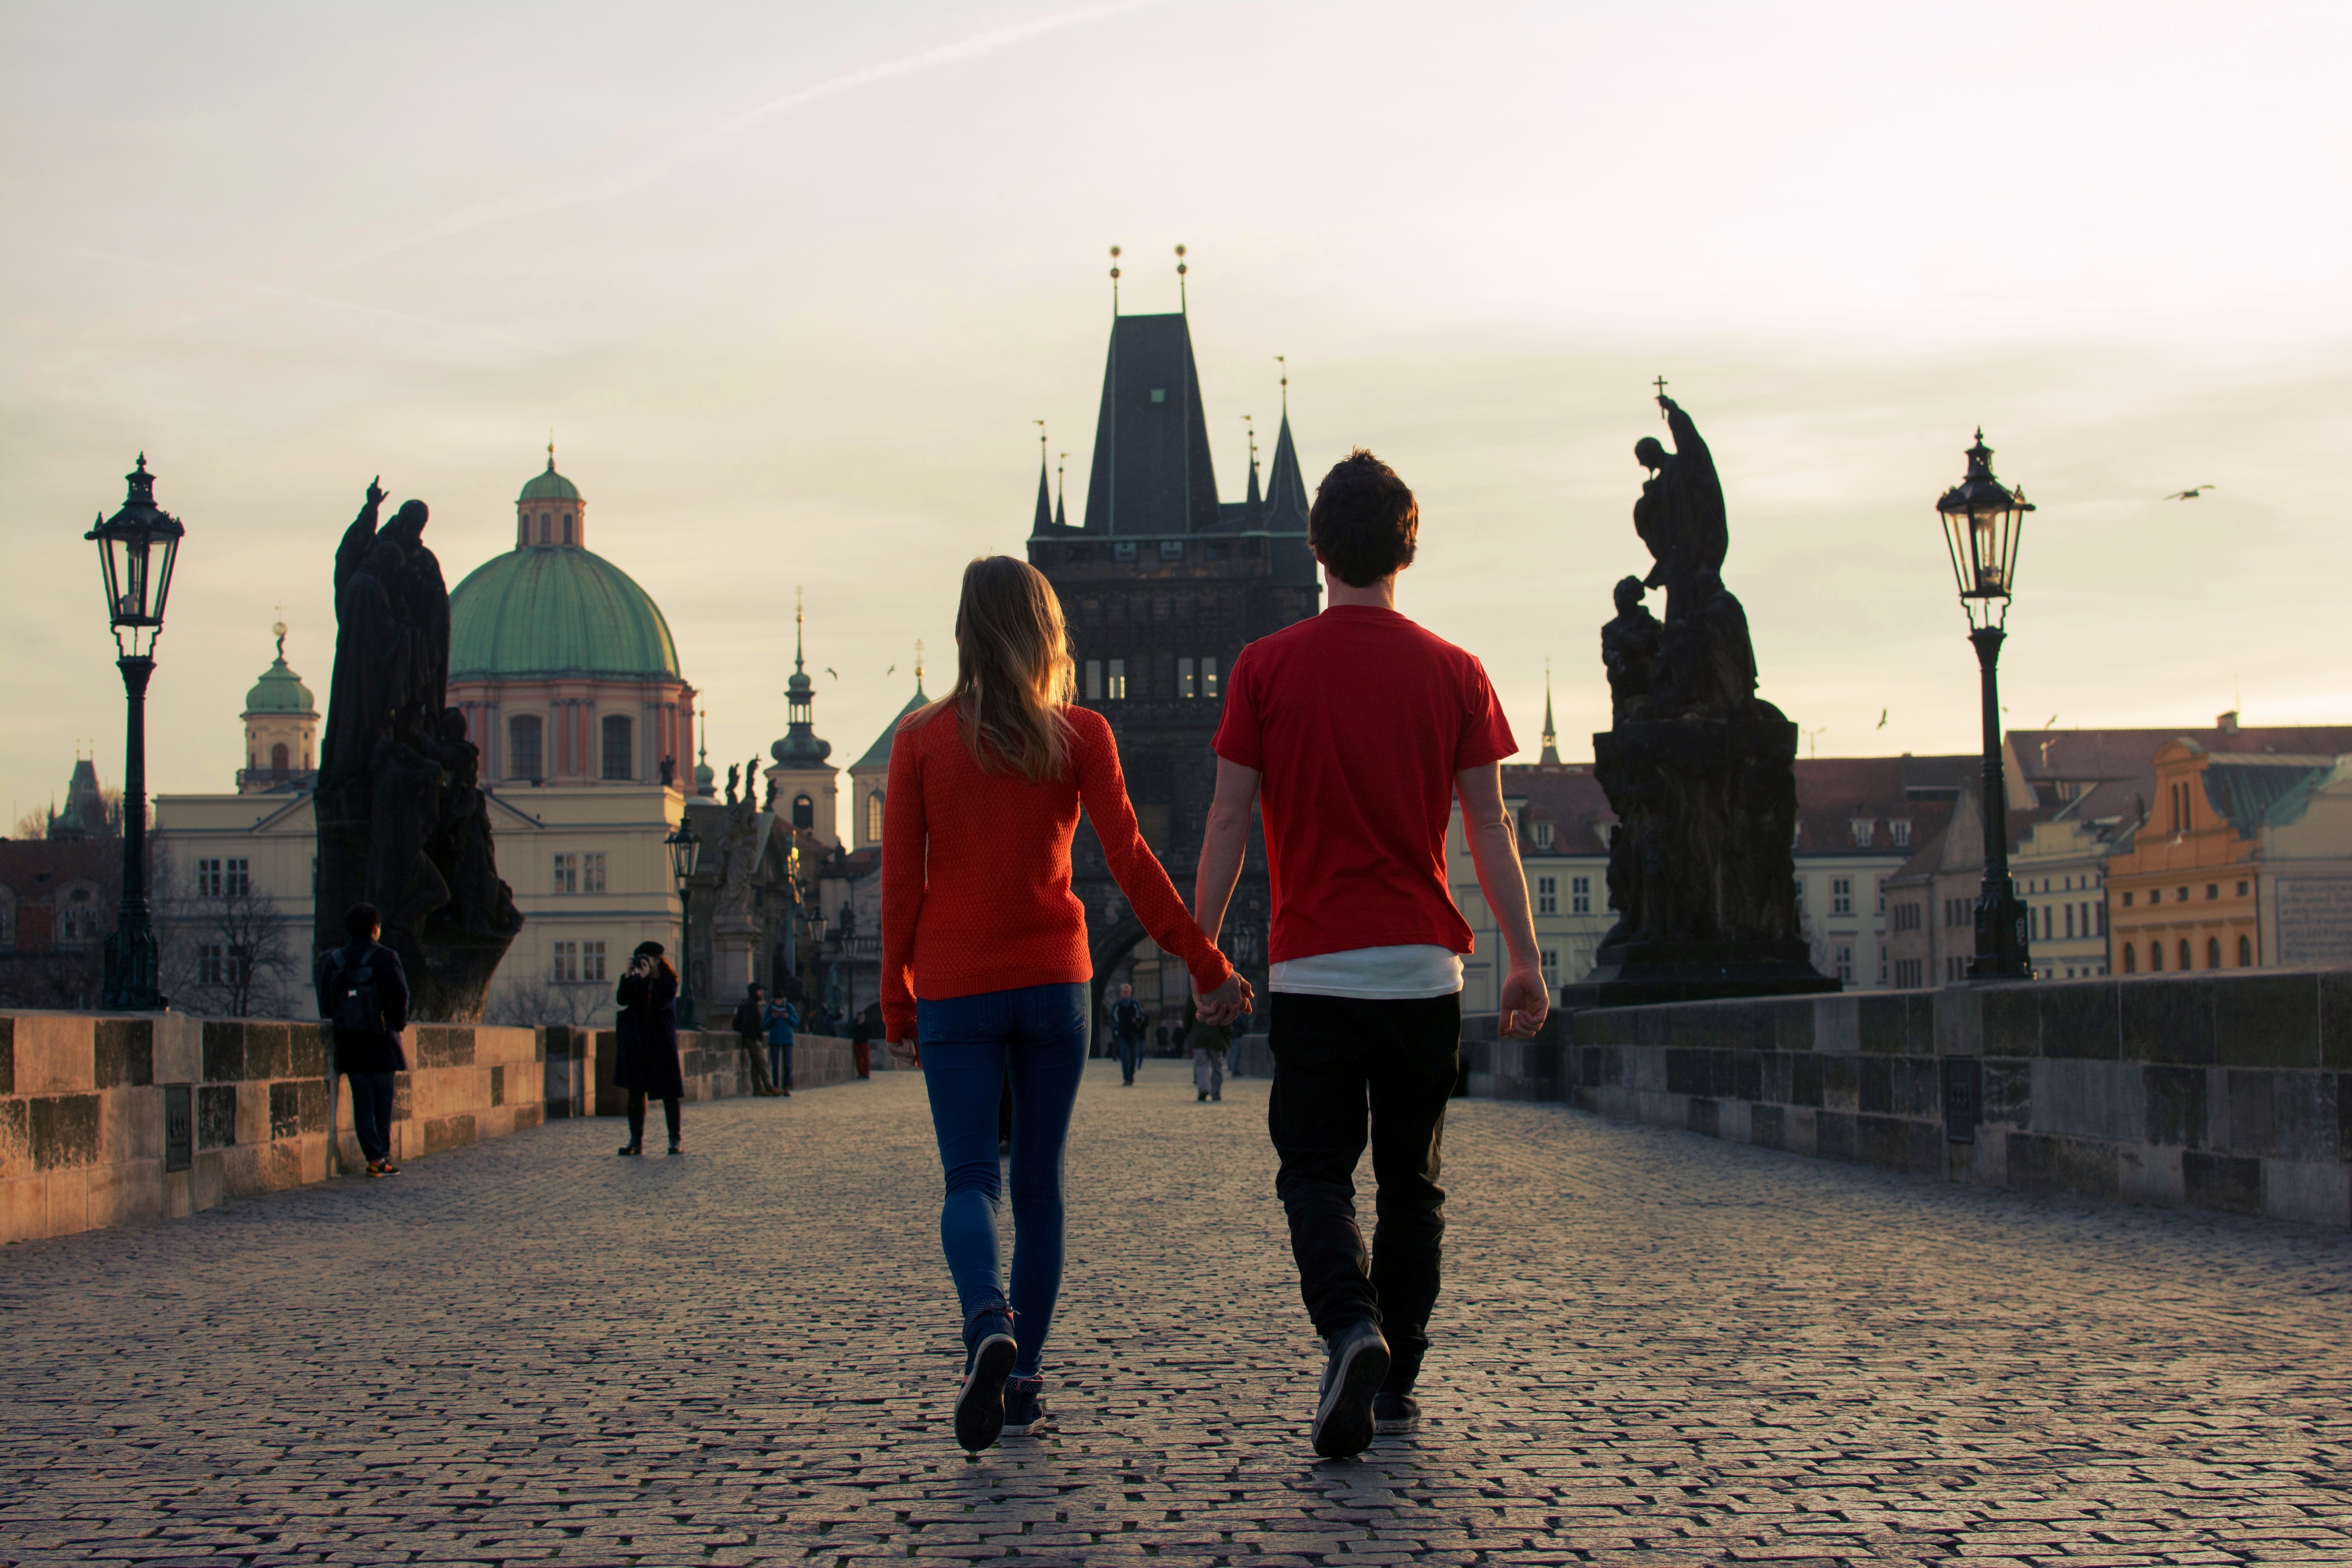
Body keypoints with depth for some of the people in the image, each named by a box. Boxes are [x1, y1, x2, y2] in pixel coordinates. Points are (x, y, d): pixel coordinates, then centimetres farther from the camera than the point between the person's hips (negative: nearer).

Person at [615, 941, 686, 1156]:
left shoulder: (669, 981, -1)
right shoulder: (635, 980, 10)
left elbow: (660, 1004, -17)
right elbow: (623, 1000, -4)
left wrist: (646, 979, -16)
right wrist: (627, 975, -10)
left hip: (662, 1043, -4)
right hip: (636, 1043, 4)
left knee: (668, 1092, -1)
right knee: (635, 1091, 2)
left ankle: (676, 1140, 6)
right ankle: (636, 1141, 5)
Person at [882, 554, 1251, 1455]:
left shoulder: (920, 739, 0)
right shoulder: (1080, 737, 0)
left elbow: (901, 882, 0)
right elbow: (1131, 863, -6)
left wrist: (897, 1006, 7)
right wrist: (1207, 966, -2)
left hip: (954, 990, -1)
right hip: (1054, 982, 1)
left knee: (970, 1179, 0)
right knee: (1039, 1182, 11)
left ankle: (988, 1323, -28)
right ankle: (1025, 1382, 12)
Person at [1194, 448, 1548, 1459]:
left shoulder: (1265, 669, -3)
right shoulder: (1454, 675, 1)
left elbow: (1228, 825, -2)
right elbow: (1490, 829, 1)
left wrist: (1202, 951, 7)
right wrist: (1526, 960, 7)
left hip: (1312, 967, -2)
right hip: (1424, 967, 2)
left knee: (1316, 1173, 4)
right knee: (1411, 1181, 13)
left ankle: (1350, 1329, -21)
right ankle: (1396, 1385, 18)